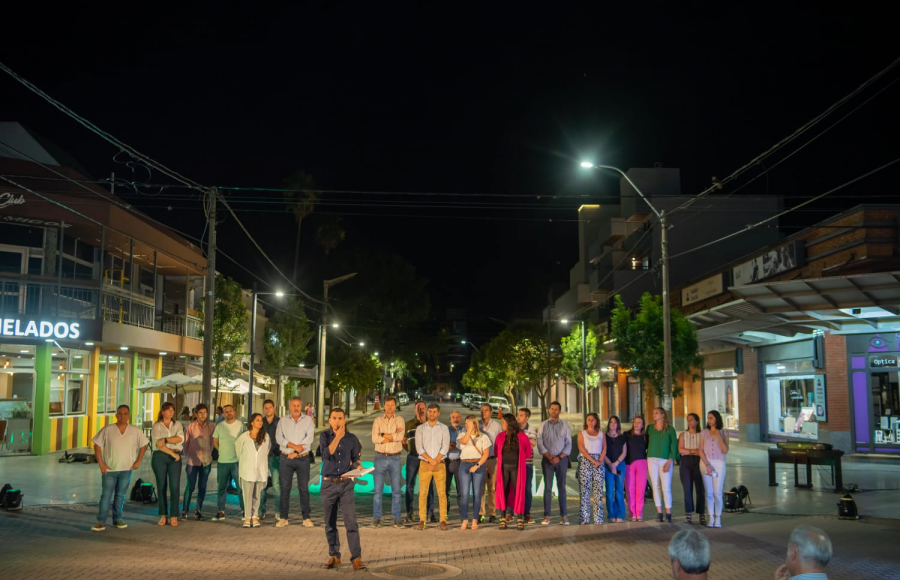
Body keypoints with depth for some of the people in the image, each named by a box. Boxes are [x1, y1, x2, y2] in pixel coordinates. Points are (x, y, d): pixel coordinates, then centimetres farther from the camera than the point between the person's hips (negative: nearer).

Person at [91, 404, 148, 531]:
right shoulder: (107, 430, -7)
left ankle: (117, 519, 21)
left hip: (126, 469, 2)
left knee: (120, 495, 11)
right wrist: (100, 463, -9)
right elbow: (97, 445, -4)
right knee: (106, 495, -3)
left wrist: (138, 461, 3)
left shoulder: (136, 431, -1)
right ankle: (101, 522, 0)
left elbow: (143, 445, 9)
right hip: (109, 469, -2)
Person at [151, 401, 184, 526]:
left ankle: (173, 516, -3)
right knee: (161, 486, 4)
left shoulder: (177, 424, 11)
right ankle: (163, 515, 13)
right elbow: (158, 444, -8)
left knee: (175, 486, -6)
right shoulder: (156, 426, 4)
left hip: (175, 457, 1)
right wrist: (173, 453, -10)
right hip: (159, 457, -1)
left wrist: (165, 440, -14)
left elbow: (180, 438, -6)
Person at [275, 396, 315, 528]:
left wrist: (296, 452, -12)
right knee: (285, 488, 3)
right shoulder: (283, 421, 8)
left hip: (303, 459, -1)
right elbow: (279, 438, -4)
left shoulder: (308, 420, 5)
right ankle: (284, 518, 9)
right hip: (286, 458, 1)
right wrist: (295, 446, -14)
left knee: (304, 488, 1)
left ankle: (306, 518, 5)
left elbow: (309, 439, -5)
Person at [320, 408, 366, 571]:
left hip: (346, 484, -1)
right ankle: (334, 556, 22)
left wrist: (357, 467, -9)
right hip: (328, 484, 1)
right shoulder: (325, 436, 0)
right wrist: (338, 436, -19)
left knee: (351, 522, -10)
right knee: (330, 524, 9)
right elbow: (326, 454, -17)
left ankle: (356, 558, -8)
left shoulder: (352, 438, 1)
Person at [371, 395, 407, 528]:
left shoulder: (399, 420, 4)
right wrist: (393, 435, -10)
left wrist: (383, 435, -9)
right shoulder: (377, 420, 5)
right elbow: (374, 439, -9)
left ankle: (397, 519, 10)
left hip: (395, 458, 0)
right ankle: (376, 518, 9)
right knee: (378, 489, 2)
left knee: (397, 490, 3)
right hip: (380, 457, 0)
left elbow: (400, 436, -14)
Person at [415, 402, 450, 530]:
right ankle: (422, 520, 4)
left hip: (440, 464, 0)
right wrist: (431, 460, -13)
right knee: (423, 493, -1)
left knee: (442, 493, -3)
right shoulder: (420, 428, 7)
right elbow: (419, 447, -2)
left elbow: (445, 447, -2)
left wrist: (435, 461, -12)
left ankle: (443, 520, 1)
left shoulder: (444, 428, 7)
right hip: (424, 464, 0)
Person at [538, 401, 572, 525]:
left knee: (561, 487, 2)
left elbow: (568, 444, 3)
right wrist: (549, 457, -11)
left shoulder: (565, 427, 7)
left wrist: (559, 457, -10)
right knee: (547, 487, -3)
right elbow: (540, 443, 0)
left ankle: (564, 516, 3)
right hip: (547, 459, 0)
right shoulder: (543, 425, 6)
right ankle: (546, 516, -4)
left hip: (561, 459, 0)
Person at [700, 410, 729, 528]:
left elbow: (725, 451, -6)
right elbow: (701, 451, 2)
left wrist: (719, 437, -10)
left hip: (719, 464, -1)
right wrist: (707, 465, -9)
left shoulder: (723, 434, 5)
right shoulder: (704, 433, 6)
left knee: (717, 493, -6)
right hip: (706, 463, 1)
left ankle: (718, 519, 1)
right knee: (709, 493, 0)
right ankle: (711, 519, 5)